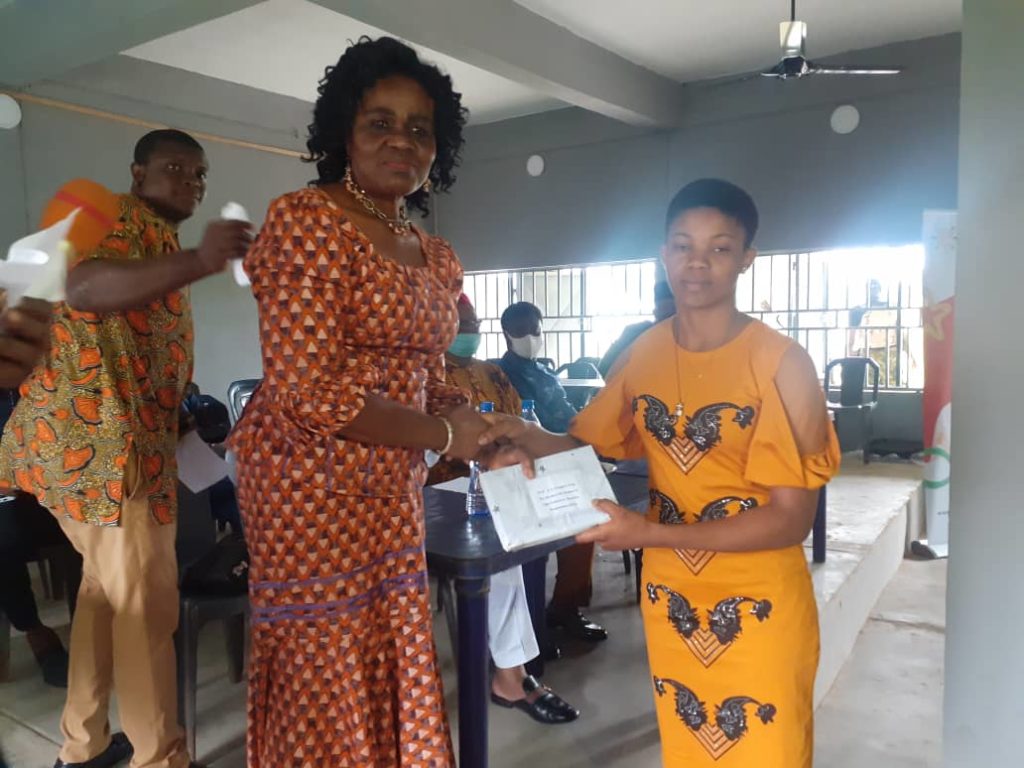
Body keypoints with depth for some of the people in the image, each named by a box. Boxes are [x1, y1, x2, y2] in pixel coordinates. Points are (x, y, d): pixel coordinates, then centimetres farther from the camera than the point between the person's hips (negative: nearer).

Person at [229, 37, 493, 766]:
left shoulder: (439, 258, 11)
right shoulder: (306, 220, -13)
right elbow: (310, 392, -21)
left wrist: (473, 418, -7)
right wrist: (444, 436, -16)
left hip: (395, 489, 7)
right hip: (311, 483, -7)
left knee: (395, 674, 16)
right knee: (327, 687, 7)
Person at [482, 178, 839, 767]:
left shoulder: (780, 362, -17)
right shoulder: (643, 355, -1)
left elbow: (791, 518, -18)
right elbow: (588, 445, 8)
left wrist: (649, 532, -25)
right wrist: (526, 437, -14)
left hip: (757, 609, -4)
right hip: (669, 600, 5)